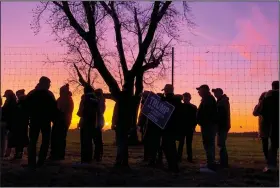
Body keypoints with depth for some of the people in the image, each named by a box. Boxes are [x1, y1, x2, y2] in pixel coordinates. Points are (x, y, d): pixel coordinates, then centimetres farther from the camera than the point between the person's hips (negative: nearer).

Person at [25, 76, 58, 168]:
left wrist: (30, 116, 13)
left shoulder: (31, 93, 7)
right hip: (46, 120, -3)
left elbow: (26, 106, 7)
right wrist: (53, 119, 4)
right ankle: (40, 162, -4)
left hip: (34, 120, 3)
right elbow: (54, 108, -6)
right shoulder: (49, 94, -3)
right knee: (45, 141, 5)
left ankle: (32, 163, -4)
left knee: (32, 141, 4)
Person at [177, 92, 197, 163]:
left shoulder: (193, 107, 5)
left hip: (190, 128, 1)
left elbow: (195, 118, 2)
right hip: (181, 127, 0)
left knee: (189, 143, 5)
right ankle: (179, 157, 2)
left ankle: (190, 157, 7)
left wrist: (194, 126, -7)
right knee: (181, 143, 1)